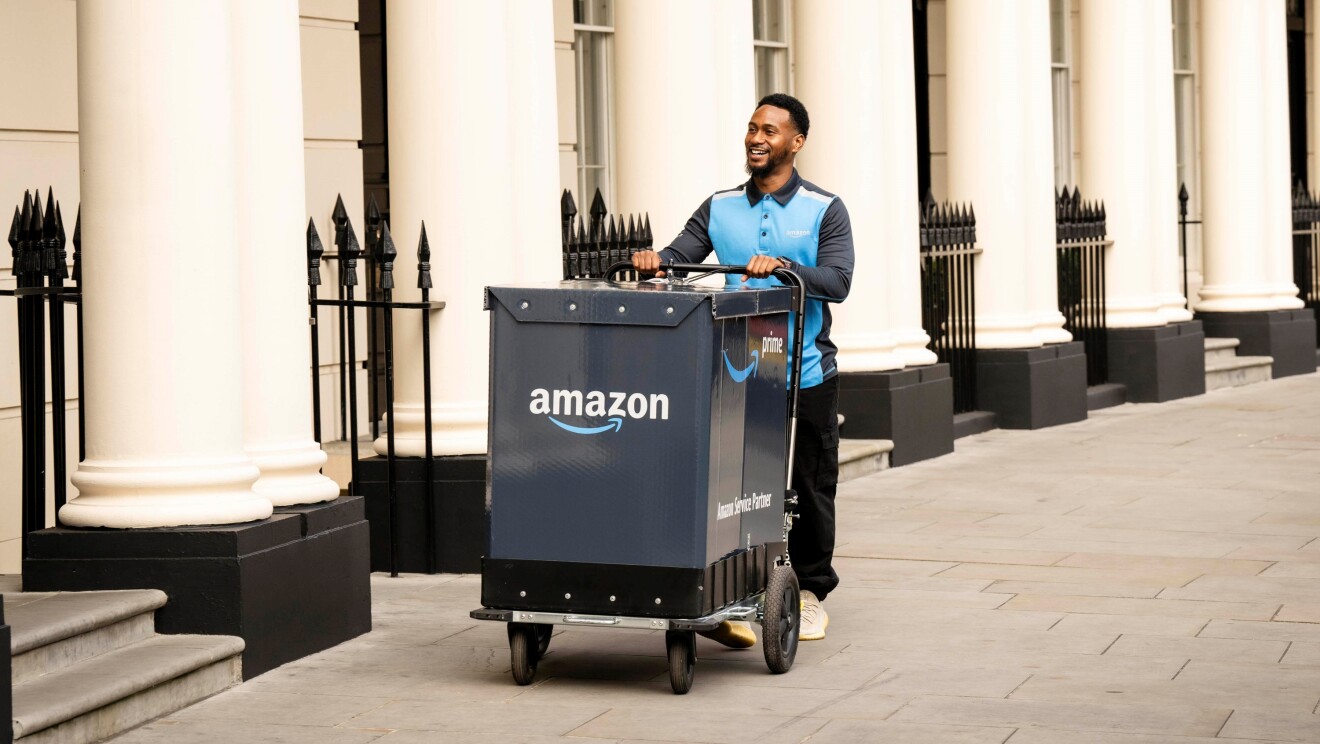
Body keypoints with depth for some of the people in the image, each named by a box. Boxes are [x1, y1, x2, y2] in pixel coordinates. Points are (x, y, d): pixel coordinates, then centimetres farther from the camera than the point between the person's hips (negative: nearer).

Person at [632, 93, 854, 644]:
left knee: (808, 489, 7)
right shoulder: (720, 208, 10)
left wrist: (783, 267, -29)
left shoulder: (824, 210, 0)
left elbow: (837, 281, -13)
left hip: (805, 376, -2)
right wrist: (657, 262, -22)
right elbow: (680, 255, 0)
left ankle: (809, 593, 21)